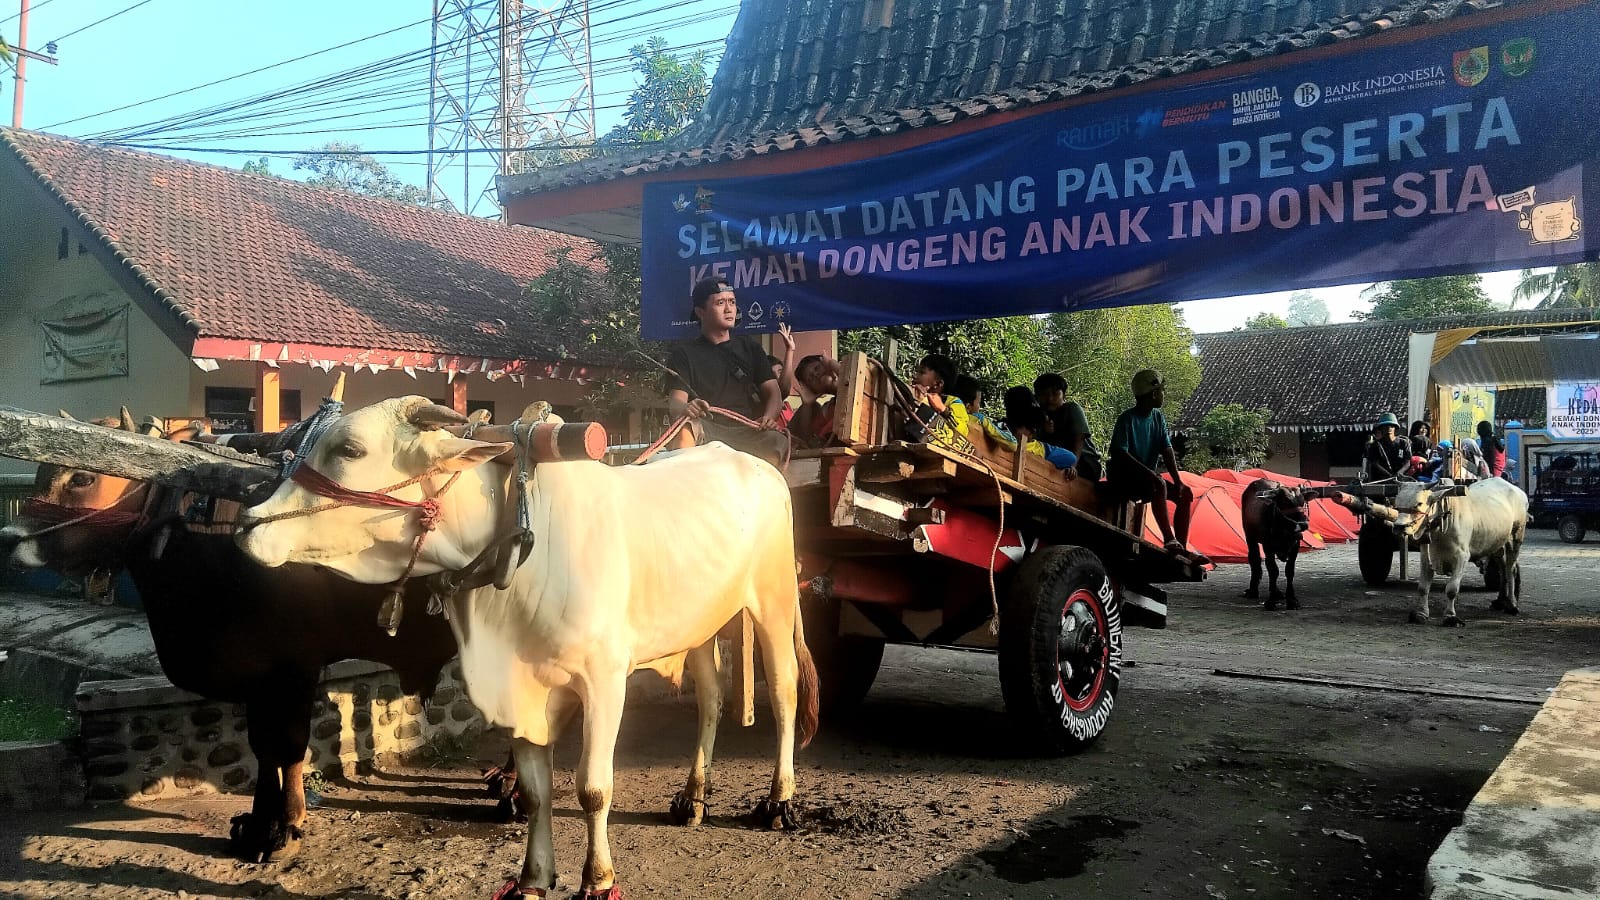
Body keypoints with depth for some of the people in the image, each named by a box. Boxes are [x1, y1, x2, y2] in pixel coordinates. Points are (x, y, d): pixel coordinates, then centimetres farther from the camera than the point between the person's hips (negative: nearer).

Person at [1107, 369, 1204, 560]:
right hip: (1123, 476, -8)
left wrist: (1178, 481, -9)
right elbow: (1119, 453, -21)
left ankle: (1182, 547, -7)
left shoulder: (1158, 417, 7)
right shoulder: (1128, 418, -15)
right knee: (1159, 485, -33)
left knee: (1185, 493, -3)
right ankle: (1169, 539, -32)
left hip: (1147, 476, 8)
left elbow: (1167, 451, 2)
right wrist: (1147, 472, -29)